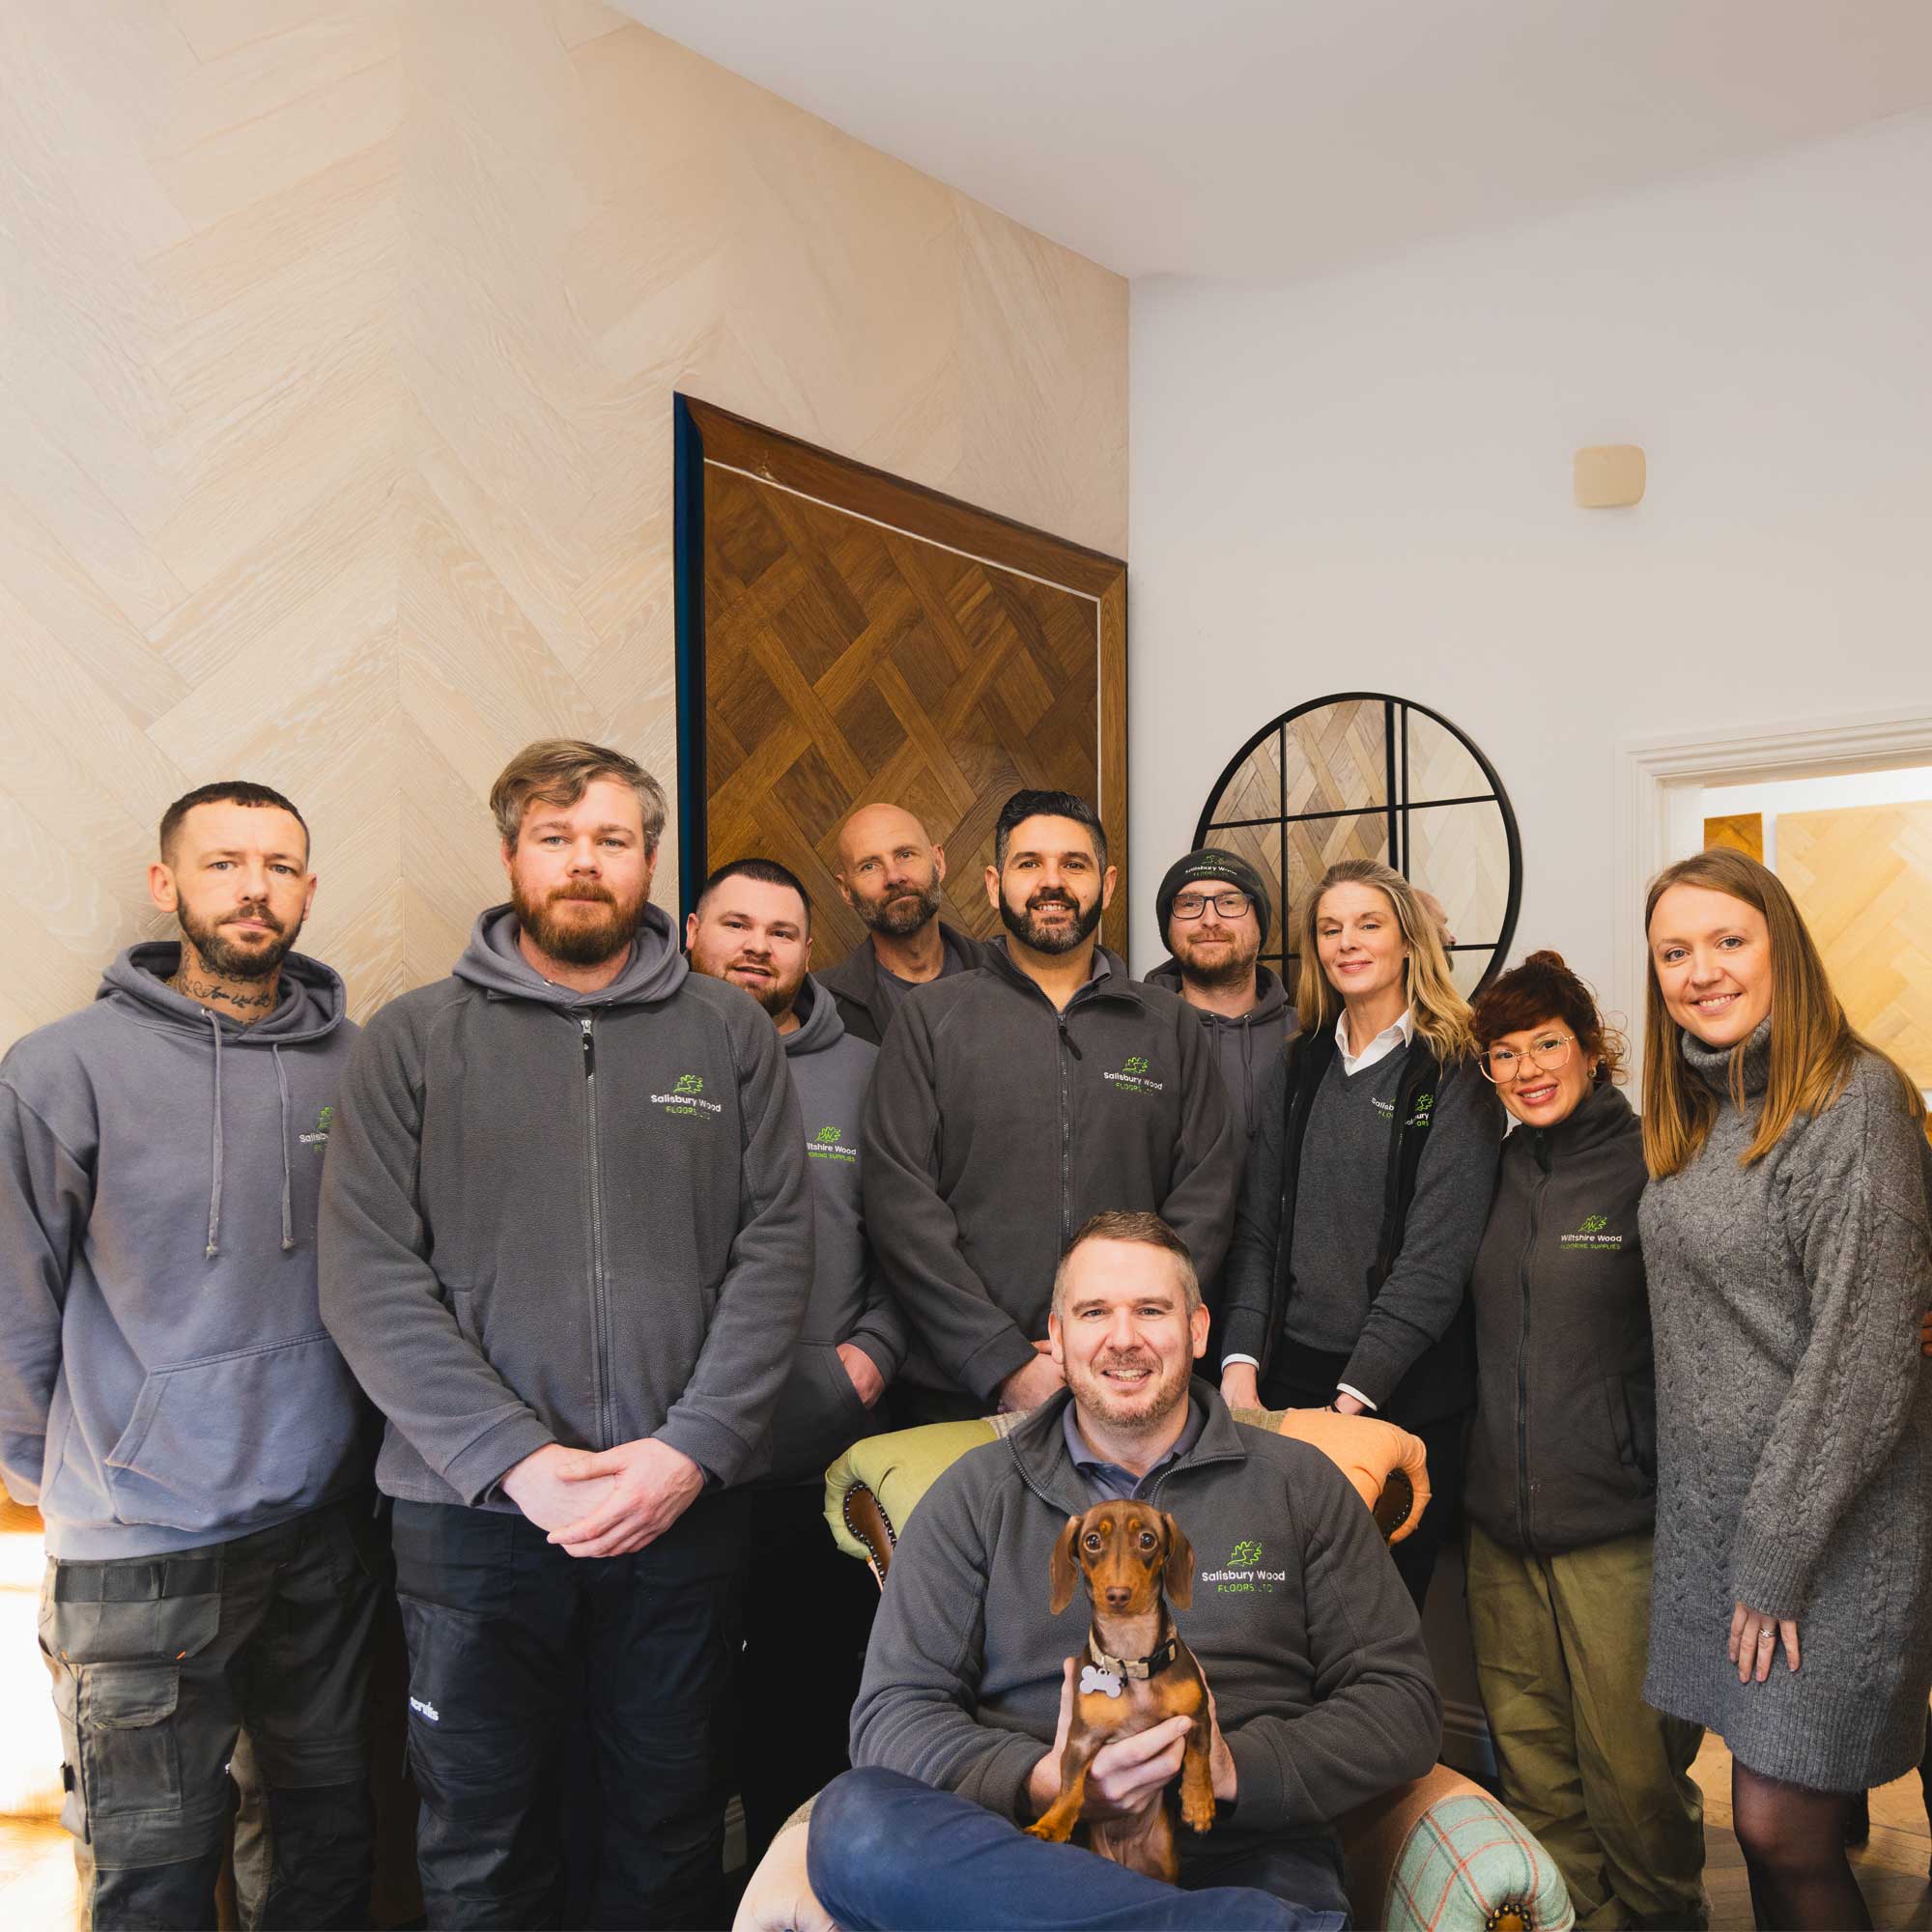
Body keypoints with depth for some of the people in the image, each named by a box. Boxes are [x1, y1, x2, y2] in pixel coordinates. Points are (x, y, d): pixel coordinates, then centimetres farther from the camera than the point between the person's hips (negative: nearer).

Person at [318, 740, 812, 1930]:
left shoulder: (730, 1034, 5)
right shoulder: (414, 1040, 2)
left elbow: (776, 1249, -1)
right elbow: (368, 1275, -5)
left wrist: (692, 1449, -12)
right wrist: (515, 1458, -14)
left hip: (690, 1506, 1)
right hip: (474, 1510, 0)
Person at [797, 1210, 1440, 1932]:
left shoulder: (1300, 1484, 12)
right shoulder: (977, 1495, 11)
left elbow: (1401, 1703, 7)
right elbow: (893, 1715, 5)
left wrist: (1235, 1768, -10)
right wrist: (1043, 1783, -14)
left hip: (1248, 1863, -5)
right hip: (1025, 1851, 6)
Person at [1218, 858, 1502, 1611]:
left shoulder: (1455, 1075, -5)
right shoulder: (1295, 1070, 10)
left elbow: (1436, 1255, -12)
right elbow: (1257, 1230, 7)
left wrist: (1355, 1396, -17)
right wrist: (1241, 1364, -6)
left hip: (1406, 1393, -4)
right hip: (1286, 1380, 4)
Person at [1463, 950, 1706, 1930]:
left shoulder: (1650, 1166, -7)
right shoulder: (1497, 1177, 9)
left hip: (1617, 1524, -5)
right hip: (1499, 1523, 5)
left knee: (1630, 1767, 2)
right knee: (1528, 1756, 13)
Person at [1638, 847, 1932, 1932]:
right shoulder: (1694, 1112, 9)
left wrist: (1776, 1558, -15)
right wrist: (1734, 1548, 9)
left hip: (1827, 1527, -7)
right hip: (1709, 1517, 7)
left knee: (1782, 1829, 0)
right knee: (1772, 1825, 14)